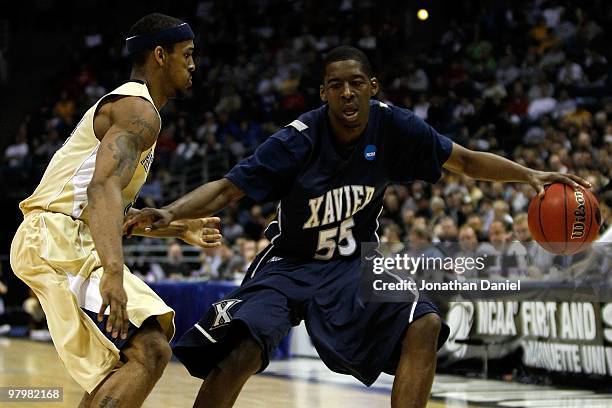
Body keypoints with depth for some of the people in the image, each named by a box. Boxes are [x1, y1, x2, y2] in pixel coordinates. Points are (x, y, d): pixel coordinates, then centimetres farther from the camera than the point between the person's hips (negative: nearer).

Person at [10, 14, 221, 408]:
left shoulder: (125, 106, 23)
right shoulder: (139, 109, -10)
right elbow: (102, 187, -27)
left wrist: (179, 229, 29)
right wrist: (114, 273, -40)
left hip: (67, 241, 11)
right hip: (58, 241, -11)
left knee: (122, 358, 18)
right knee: (150, 351, -21)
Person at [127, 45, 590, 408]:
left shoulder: (393, 126, -12)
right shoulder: (299, 139, -22)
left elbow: (467, 161, -1)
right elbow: (226, 189, -21)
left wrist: (529, 174, -13)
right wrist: (170, 213, -37)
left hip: (354, 263, 4)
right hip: (290, 263, -3)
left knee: (423, 327, -18)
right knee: (240, 355, -25)